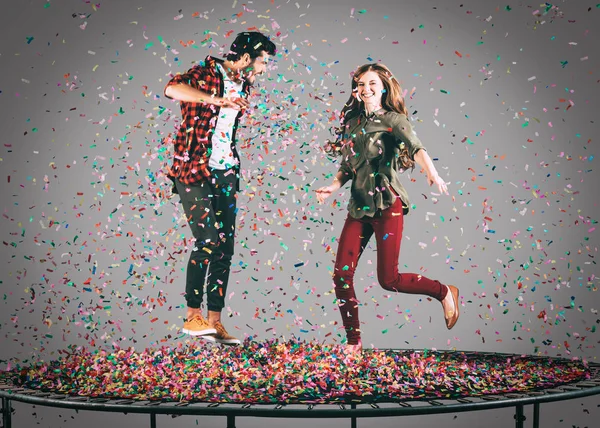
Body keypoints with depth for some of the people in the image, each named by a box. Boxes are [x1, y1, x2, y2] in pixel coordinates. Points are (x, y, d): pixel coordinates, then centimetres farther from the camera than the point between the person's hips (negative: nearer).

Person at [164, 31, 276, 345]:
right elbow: (171, 89, -31)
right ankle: (193, 316, -4)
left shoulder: (243, 85, 14)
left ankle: (215, 321, 8)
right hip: (193, 170, -7)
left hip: (225, 173, 7)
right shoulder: (205, 74, -9)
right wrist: (218, 99, -38)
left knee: (225, 246, 3)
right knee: (208, 240, -15)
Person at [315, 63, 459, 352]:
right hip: (358, 207, 6)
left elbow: (415, 147, -22)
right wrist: (333, 186, -1)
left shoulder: (393, 120, -3)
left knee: (388, 279, -6)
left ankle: (444, 292, 19)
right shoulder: (353, 122, 13)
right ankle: (353, 340, 11)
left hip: (387, 205, -6)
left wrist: (431, 173, -41)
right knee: (342, 274, -2)